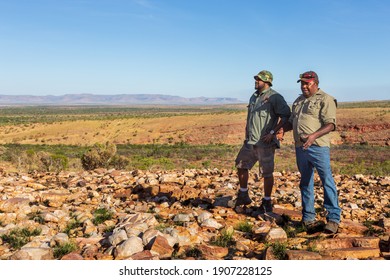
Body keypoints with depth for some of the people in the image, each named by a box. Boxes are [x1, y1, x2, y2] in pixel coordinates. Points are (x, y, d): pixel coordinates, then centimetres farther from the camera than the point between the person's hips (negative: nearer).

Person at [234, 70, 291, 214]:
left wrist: (273, 132, -19)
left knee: (267, 173, 2)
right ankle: (243, 196, 30)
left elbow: (286, 116, -17)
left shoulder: (274, 97, -12)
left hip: (265, 143, -8)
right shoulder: (254, 97, 14)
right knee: (241, 165, 14)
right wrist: (247, 131, 18)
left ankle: (266, 203, 15)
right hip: (250, 141, 8)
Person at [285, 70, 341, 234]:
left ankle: (333, 218, -2)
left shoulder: (325, 100, -2)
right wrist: (281, 130, 9)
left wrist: (314, 136, -27)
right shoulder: (298, 101, 21)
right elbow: (292, 122, 28)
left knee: (327, 180, -9)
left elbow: (330, 124, -12)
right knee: (305, 182, 11)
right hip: (300, 147, 7)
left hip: (318, 147, -7)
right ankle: (308, 217, 20)